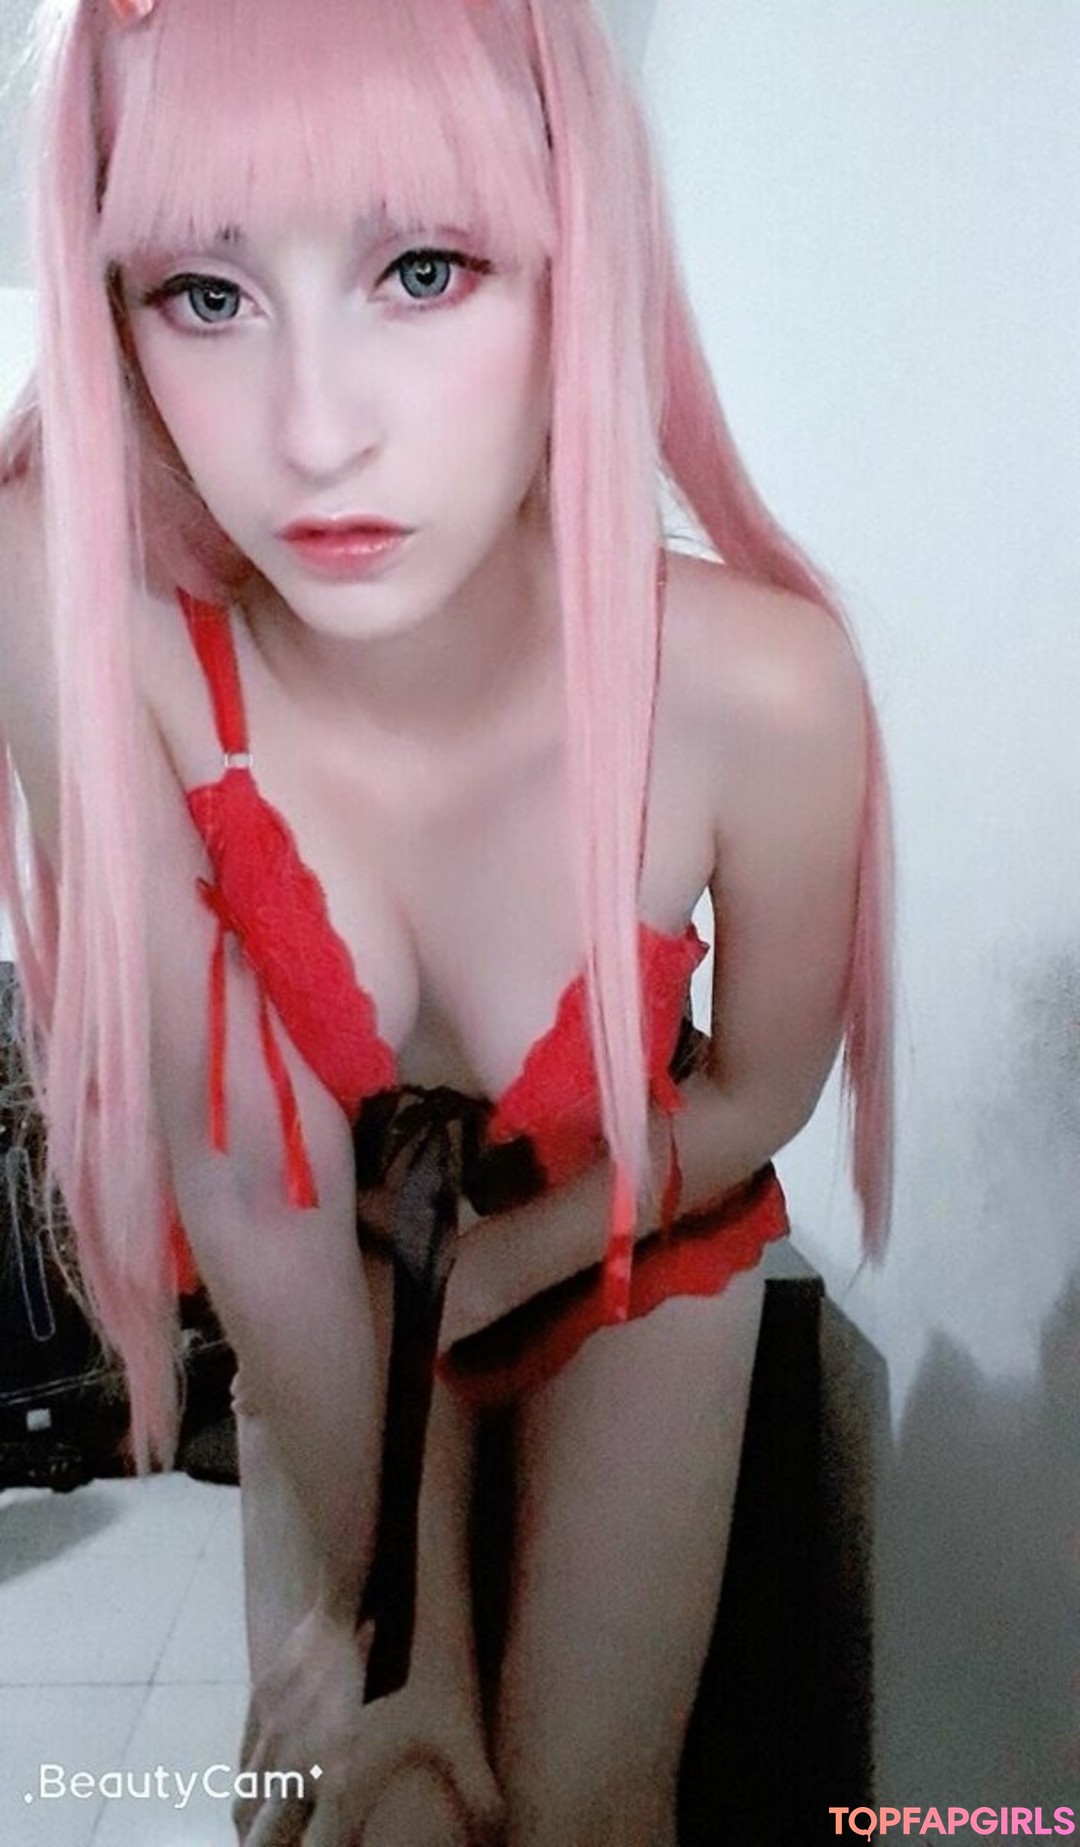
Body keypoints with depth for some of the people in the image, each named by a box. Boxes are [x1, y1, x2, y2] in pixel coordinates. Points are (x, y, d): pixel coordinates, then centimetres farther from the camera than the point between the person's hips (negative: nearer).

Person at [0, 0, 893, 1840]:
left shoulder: (761, 690, -32)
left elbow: (756, 1094, -11)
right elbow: (248, 1180, -25)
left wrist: (485, 1276, -6)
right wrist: (409, 1628, -15)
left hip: (635, 1233, 0)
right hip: (326, 1275, 1)